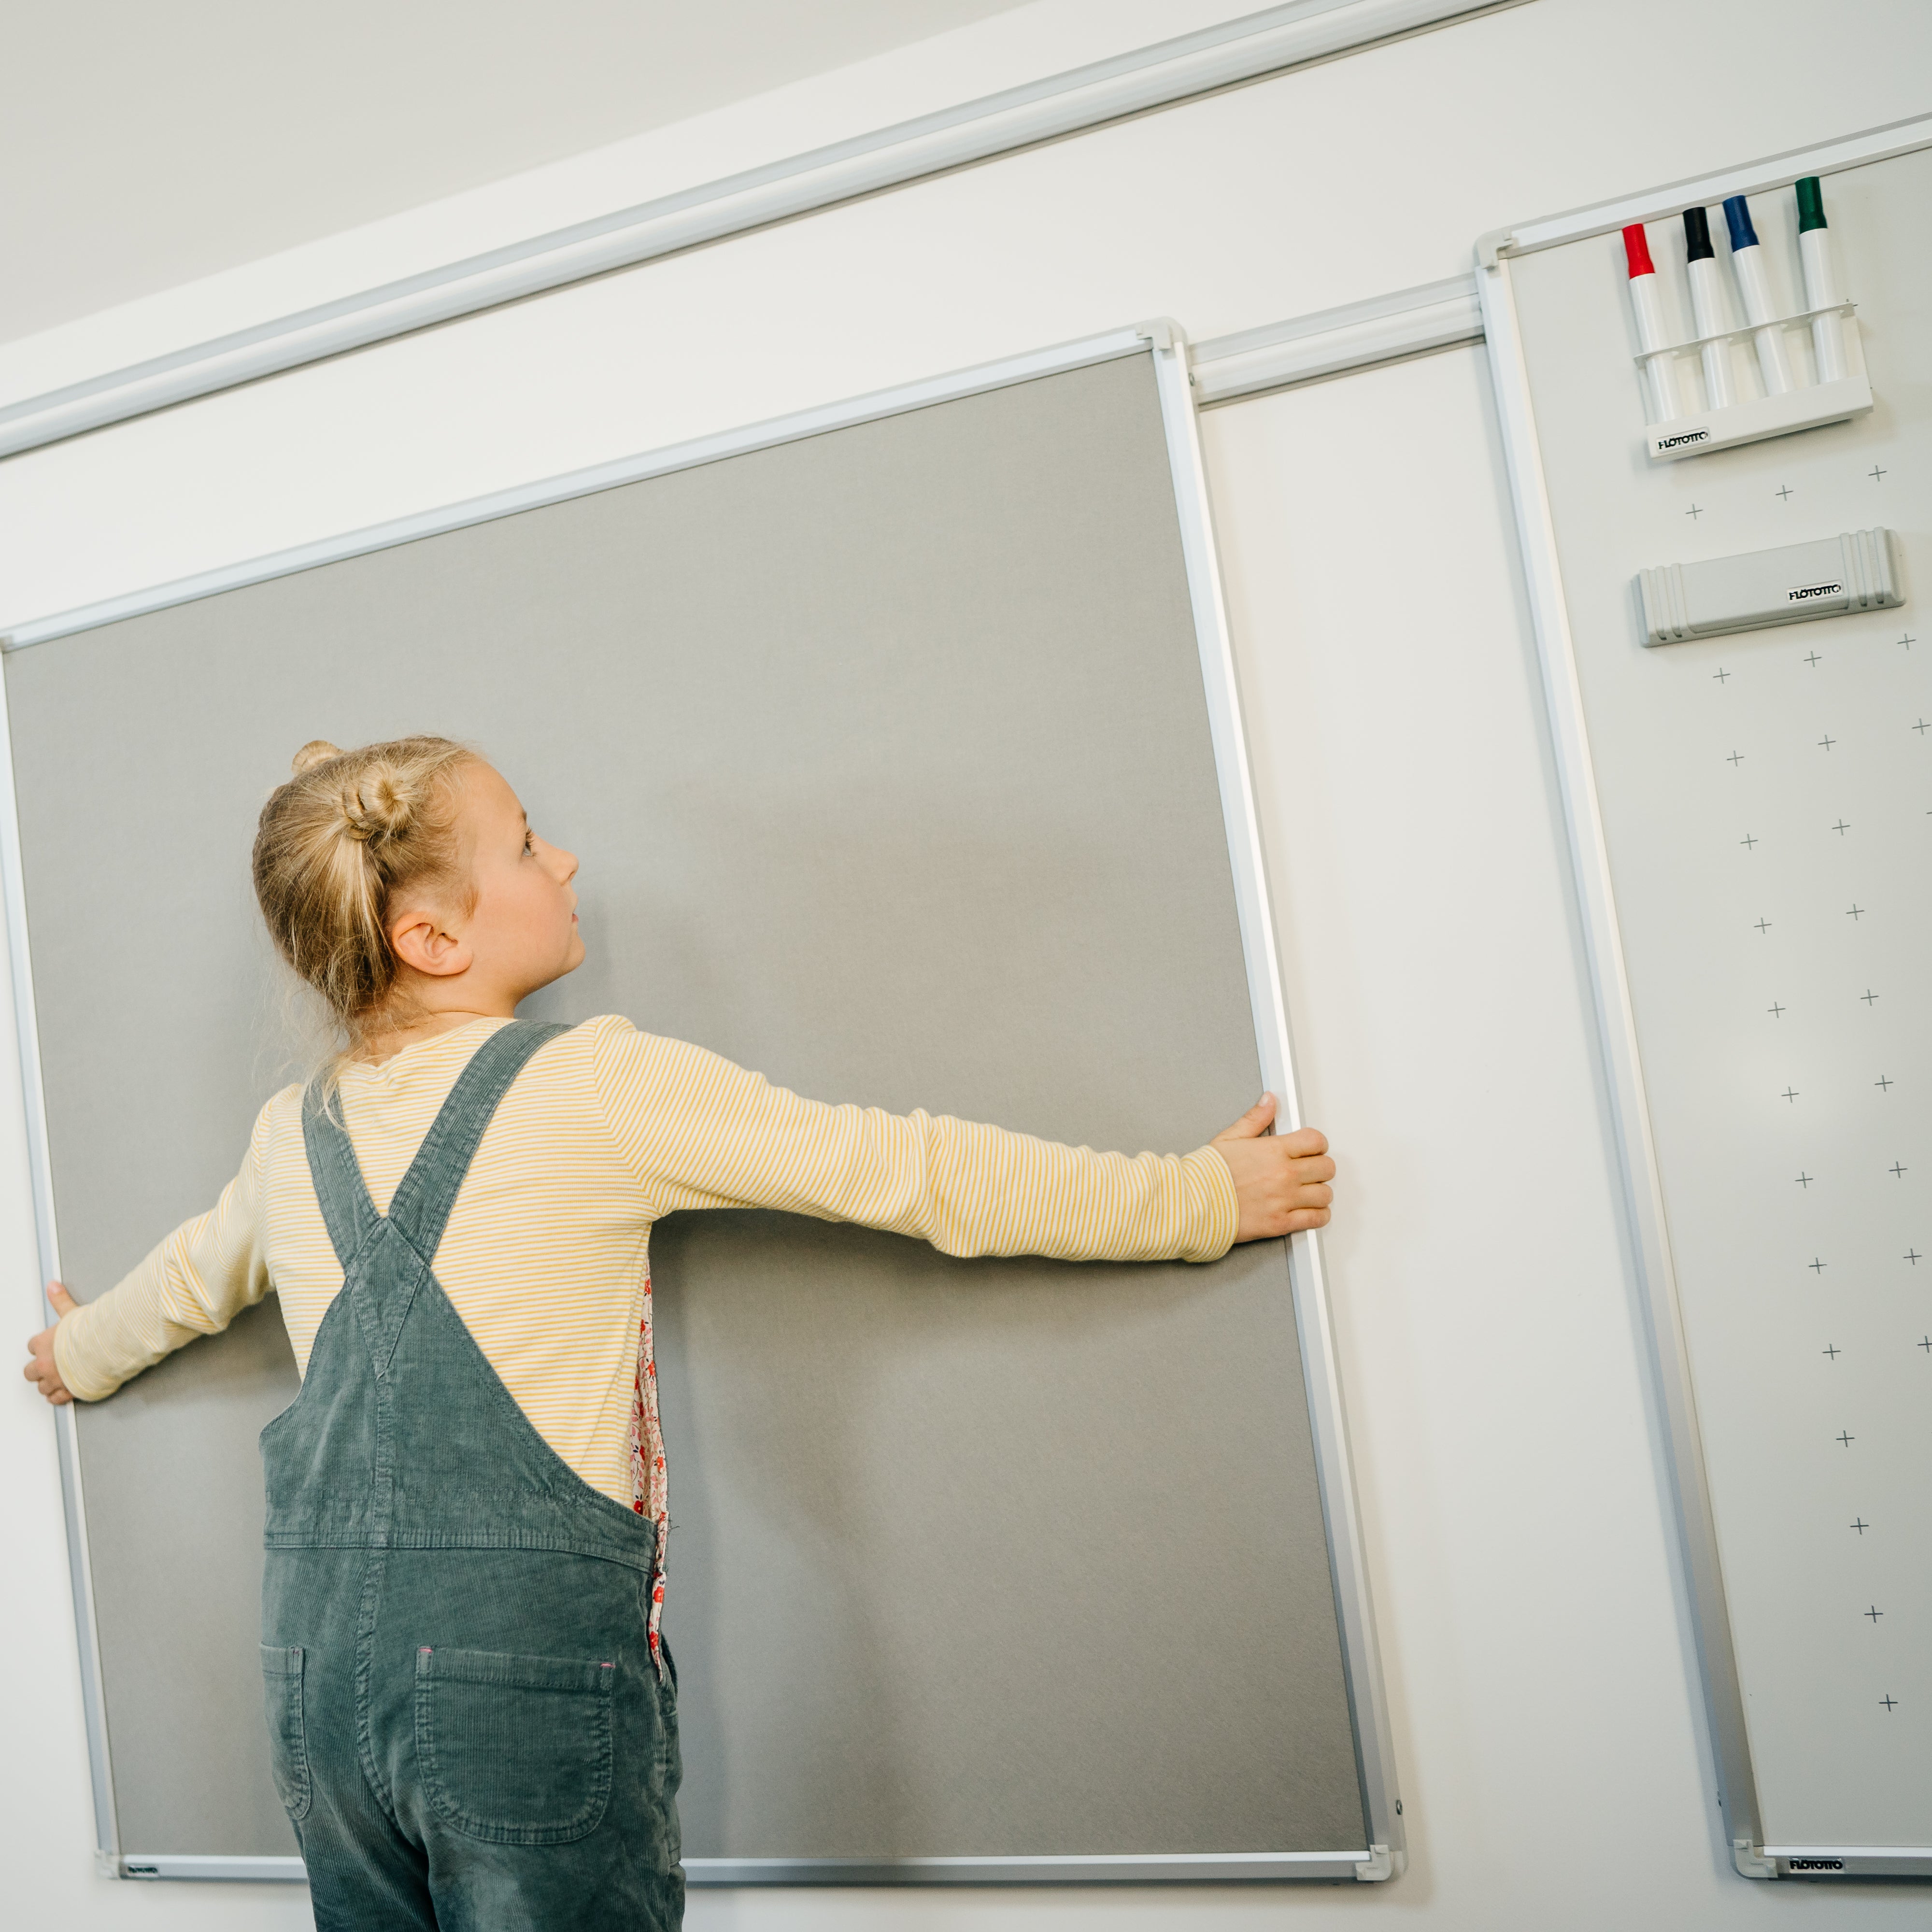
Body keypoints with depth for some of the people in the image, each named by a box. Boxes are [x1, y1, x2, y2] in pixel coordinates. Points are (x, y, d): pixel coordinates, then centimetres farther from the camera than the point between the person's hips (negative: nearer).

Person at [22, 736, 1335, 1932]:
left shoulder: (293, 1135, 9)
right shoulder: (598, 1085, -10)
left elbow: (191, 1278, 30)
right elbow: (909, 1173, -10)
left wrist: (86, 1355, 54)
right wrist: (1200, 1197, -2)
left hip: (317, 1666, 6)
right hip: (535, 1659, -6)